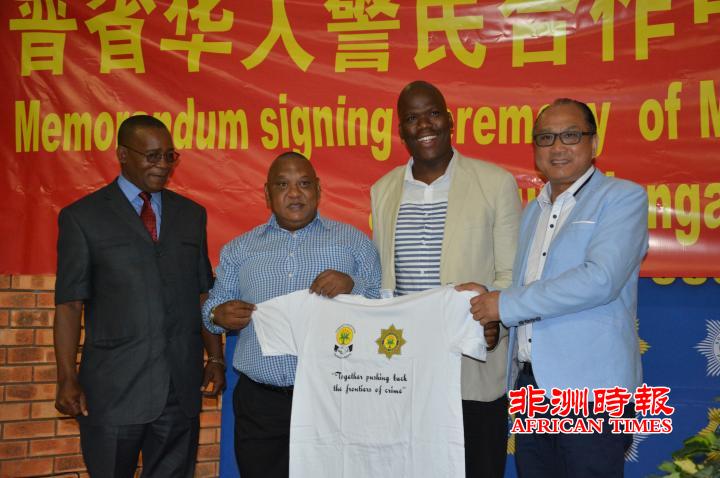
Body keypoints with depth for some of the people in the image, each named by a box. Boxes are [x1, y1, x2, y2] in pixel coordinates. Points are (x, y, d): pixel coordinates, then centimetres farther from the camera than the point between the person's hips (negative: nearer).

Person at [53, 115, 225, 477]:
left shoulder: (192, 214, 11)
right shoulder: (82, 217, 0)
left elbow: (204, 293, 13)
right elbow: (69, 303, -3)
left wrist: (215, 357, 8)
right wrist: (67, 377, -9)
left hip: (181, 388, 3)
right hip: (113, 389, -3)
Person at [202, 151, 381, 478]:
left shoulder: (353, 241, 7)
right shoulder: (238, 249, 13)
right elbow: (213, 306, 15)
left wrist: (352, 286, -16)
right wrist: (220, 315, -7)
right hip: (259, 402, 2)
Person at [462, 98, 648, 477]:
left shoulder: (623, 197, -4)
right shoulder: (533, 211, 17)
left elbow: (600, 279, -19)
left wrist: (507, 305, -15)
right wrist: (484, 299, 3)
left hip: (590, 389, -6)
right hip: (529, 382, 6)